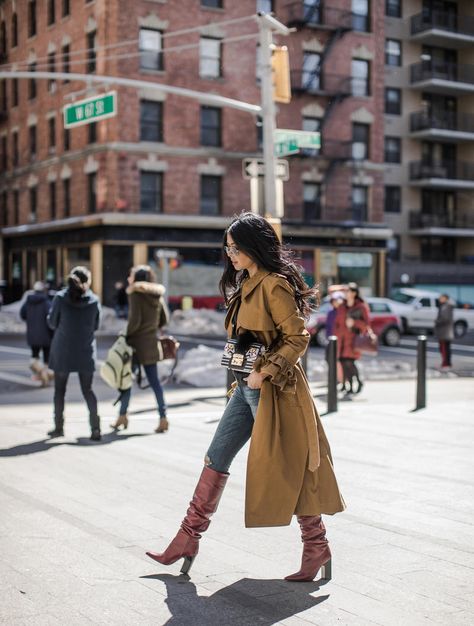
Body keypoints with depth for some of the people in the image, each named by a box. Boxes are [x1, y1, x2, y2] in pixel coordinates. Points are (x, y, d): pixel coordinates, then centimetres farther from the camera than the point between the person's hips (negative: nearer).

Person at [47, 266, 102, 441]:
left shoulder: (60, 298, -7)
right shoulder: (94, 300, -3)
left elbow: (52, 323, 0)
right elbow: (95, 325, 6)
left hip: (62, 350, -1)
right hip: (86, 351, 1)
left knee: (59, 390, 13)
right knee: (87, 390, 8)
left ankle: (59, 427, 18)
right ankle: (95, 427, -5)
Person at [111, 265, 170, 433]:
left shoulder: (136, 295, -13)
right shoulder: (157, 295, 7)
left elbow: (135, 320, -20)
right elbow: (164, 319, 10)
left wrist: (126, 335, -6)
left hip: (137, 343, -6)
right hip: (151, 342, 6)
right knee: (154, 380, 7)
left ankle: (123, 416, 13)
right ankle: (163, 418, 2)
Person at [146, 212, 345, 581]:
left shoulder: (274, 285, -14)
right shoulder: (246, 285, 15)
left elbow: (297, 338, -19)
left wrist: (264, 372, -20)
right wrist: (243, 373, 14)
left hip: (273, 389, -10)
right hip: (246, 387, 10)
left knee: (287, 468, -2)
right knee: (216, 459, 9)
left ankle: (317, 547, 11)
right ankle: (188, 539, 16)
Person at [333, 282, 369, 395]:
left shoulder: (361, 307, -2)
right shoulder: (342, 307, 13)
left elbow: (366, 323, -6)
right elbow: (337, 322, 17)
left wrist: (354, 322, -21)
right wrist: (336, 337, 8)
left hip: (354, 338, -5)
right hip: (342, 339, 5)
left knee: (349, 362, -15)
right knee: (343, 363, 0)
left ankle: (359, 381, 8)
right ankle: (349, 387, 9)